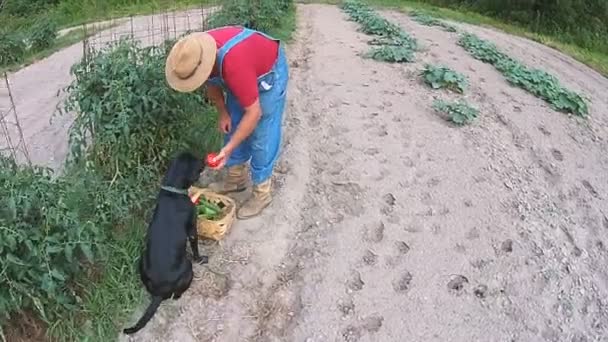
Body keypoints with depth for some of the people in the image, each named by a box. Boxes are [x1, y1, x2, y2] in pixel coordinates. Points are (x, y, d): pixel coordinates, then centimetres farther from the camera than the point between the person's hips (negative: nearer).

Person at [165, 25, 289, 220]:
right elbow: (211, 82, 3)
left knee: (261, 137, -6)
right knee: (233, 127, 11)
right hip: (243, 76, 8)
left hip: (269, 72, -7)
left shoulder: (234, 65, -43)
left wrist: (228, 148, -32)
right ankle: (237, 178, 28)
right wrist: (223, 113, -2)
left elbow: (254, 113, -34)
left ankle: (262, 193, 7)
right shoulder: (197, 55, -20)